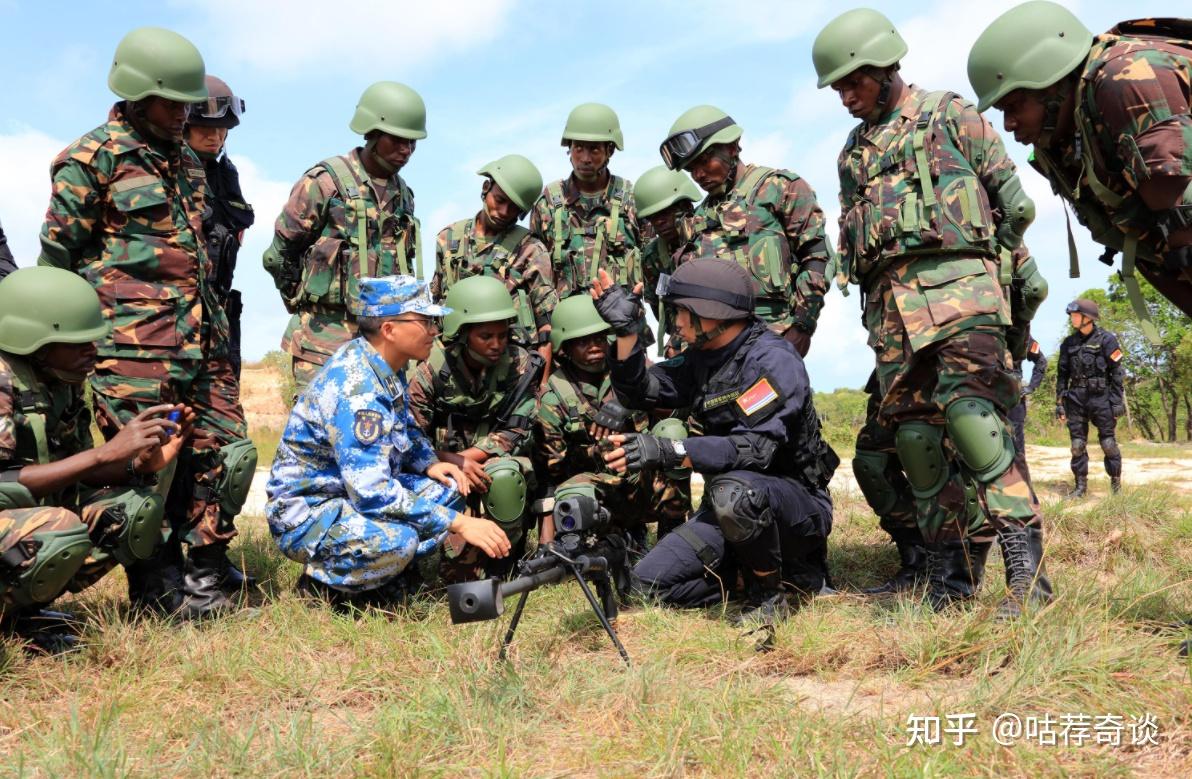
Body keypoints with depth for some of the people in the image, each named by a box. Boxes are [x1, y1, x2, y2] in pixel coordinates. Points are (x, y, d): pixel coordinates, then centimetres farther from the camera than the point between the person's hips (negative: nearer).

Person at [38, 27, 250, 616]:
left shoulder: (185, 161, 18)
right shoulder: (93, 158, -4)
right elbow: (55, 256, -3)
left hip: (201, 345, 7)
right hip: (135, 350, -7)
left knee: (230, 452, 6)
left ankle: (203, 583, 19)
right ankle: (161, 601, 11)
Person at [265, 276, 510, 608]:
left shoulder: (387, 368, 2)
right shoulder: (355, 385, -27)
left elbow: (407, 430, 21)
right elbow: (371, 492, -33)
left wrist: (430, 465, 0)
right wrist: (458, 523, -29)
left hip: (356, 492, 9)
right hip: (305, 514, -9)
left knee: (448, 489, -1)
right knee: (396, 540, -34)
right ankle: (321, 583, -7)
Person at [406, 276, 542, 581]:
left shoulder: (520, 365, -10)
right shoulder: (431, 369, -12)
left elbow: (515, 434, -11)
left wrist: (468, 457, -24)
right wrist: (456, 463, -30)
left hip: (498, 461, 2)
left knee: (504, 476, -35)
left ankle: (500, 563, -12)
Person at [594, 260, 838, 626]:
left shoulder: (772, 359, -20)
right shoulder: (702, 357, 5)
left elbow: (755, 448, -32)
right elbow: (639, 392, 7)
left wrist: (668, 452, -40)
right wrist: (625, 329, -6)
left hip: (798, 504, -7)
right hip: (732, 506, 8)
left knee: (733, 492, -40)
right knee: (650, 582, -4)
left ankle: (771, 593, -12)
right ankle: (759, 563, 12)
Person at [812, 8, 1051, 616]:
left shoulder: (949, 114, 11)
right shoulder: (853, 153, 26)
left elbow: (1011, 197, 7)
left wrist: (1020, 268, 1)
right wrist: (873, 317, 17)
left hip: (957, 276, -5)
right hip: (891, 301, 5)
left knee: (968, 412, -23)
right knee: (915, 434, -2)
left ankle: (1026, 568, -21)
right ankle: (951, 580, 5)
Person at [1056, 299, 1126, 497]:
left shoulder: (1106, 339, -3)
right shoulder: (1068, 343, 9)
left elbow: (1117, 373, -4)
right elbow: (1062, 375, 12)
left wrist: (1117, 402, -9)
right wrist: (1059, 403, 8)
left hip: (1101, 398, -4)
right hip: (1076, 399, 4)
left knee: (1109, 443, -1)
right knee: (1077, 445, 3)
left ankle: (1116, 485, 11)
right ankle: (1081, 485, 10)